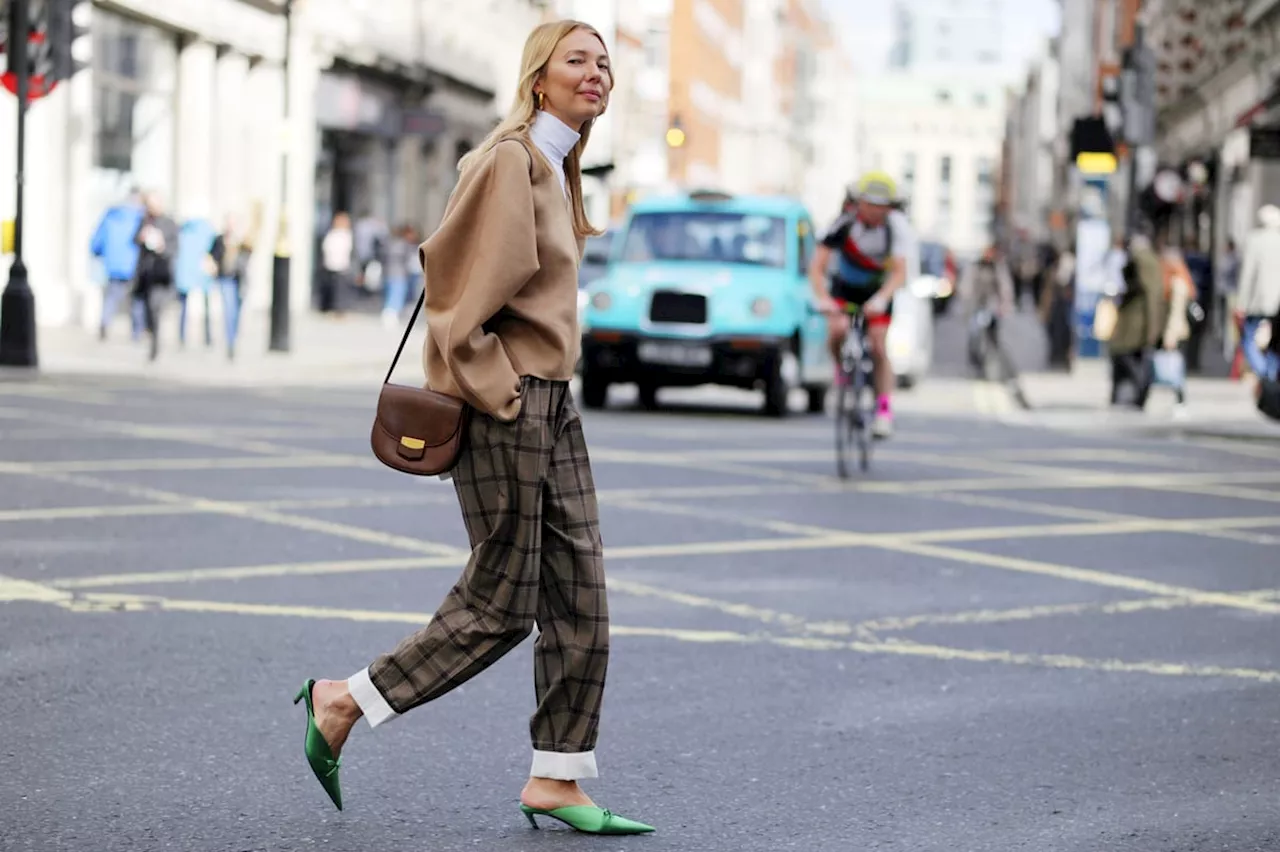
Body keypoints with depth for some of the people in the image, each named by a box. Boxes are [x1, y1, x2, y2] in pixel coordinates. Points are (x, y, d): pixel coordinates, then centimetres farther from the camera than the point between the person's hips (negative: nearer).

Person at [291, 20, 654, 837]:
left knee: (581, 598, 6)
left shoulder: (556, 168, 16)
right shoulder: (508, 161, -14)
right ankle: (342, 703, 10)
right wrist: (493, 389, -16)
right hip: (504, 406, -10)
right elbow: (465, 285, -19)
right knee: (501, 605, -4)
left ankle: (558, 779, 12)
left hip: (551, 402, 10)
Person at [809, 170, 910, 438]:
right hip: (844, 288, -1)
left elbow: (899, 272, -29)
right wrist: (822, 298, -44)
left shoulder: (895, 227, -23)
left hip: (877, 292, 1)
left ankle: (884, 410, -2)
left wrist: (881, 298, -47)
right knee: (837, 329, -28)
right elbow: (817, 267, -27)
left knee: (878, 349, -9)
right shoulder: (843, 224, -26)